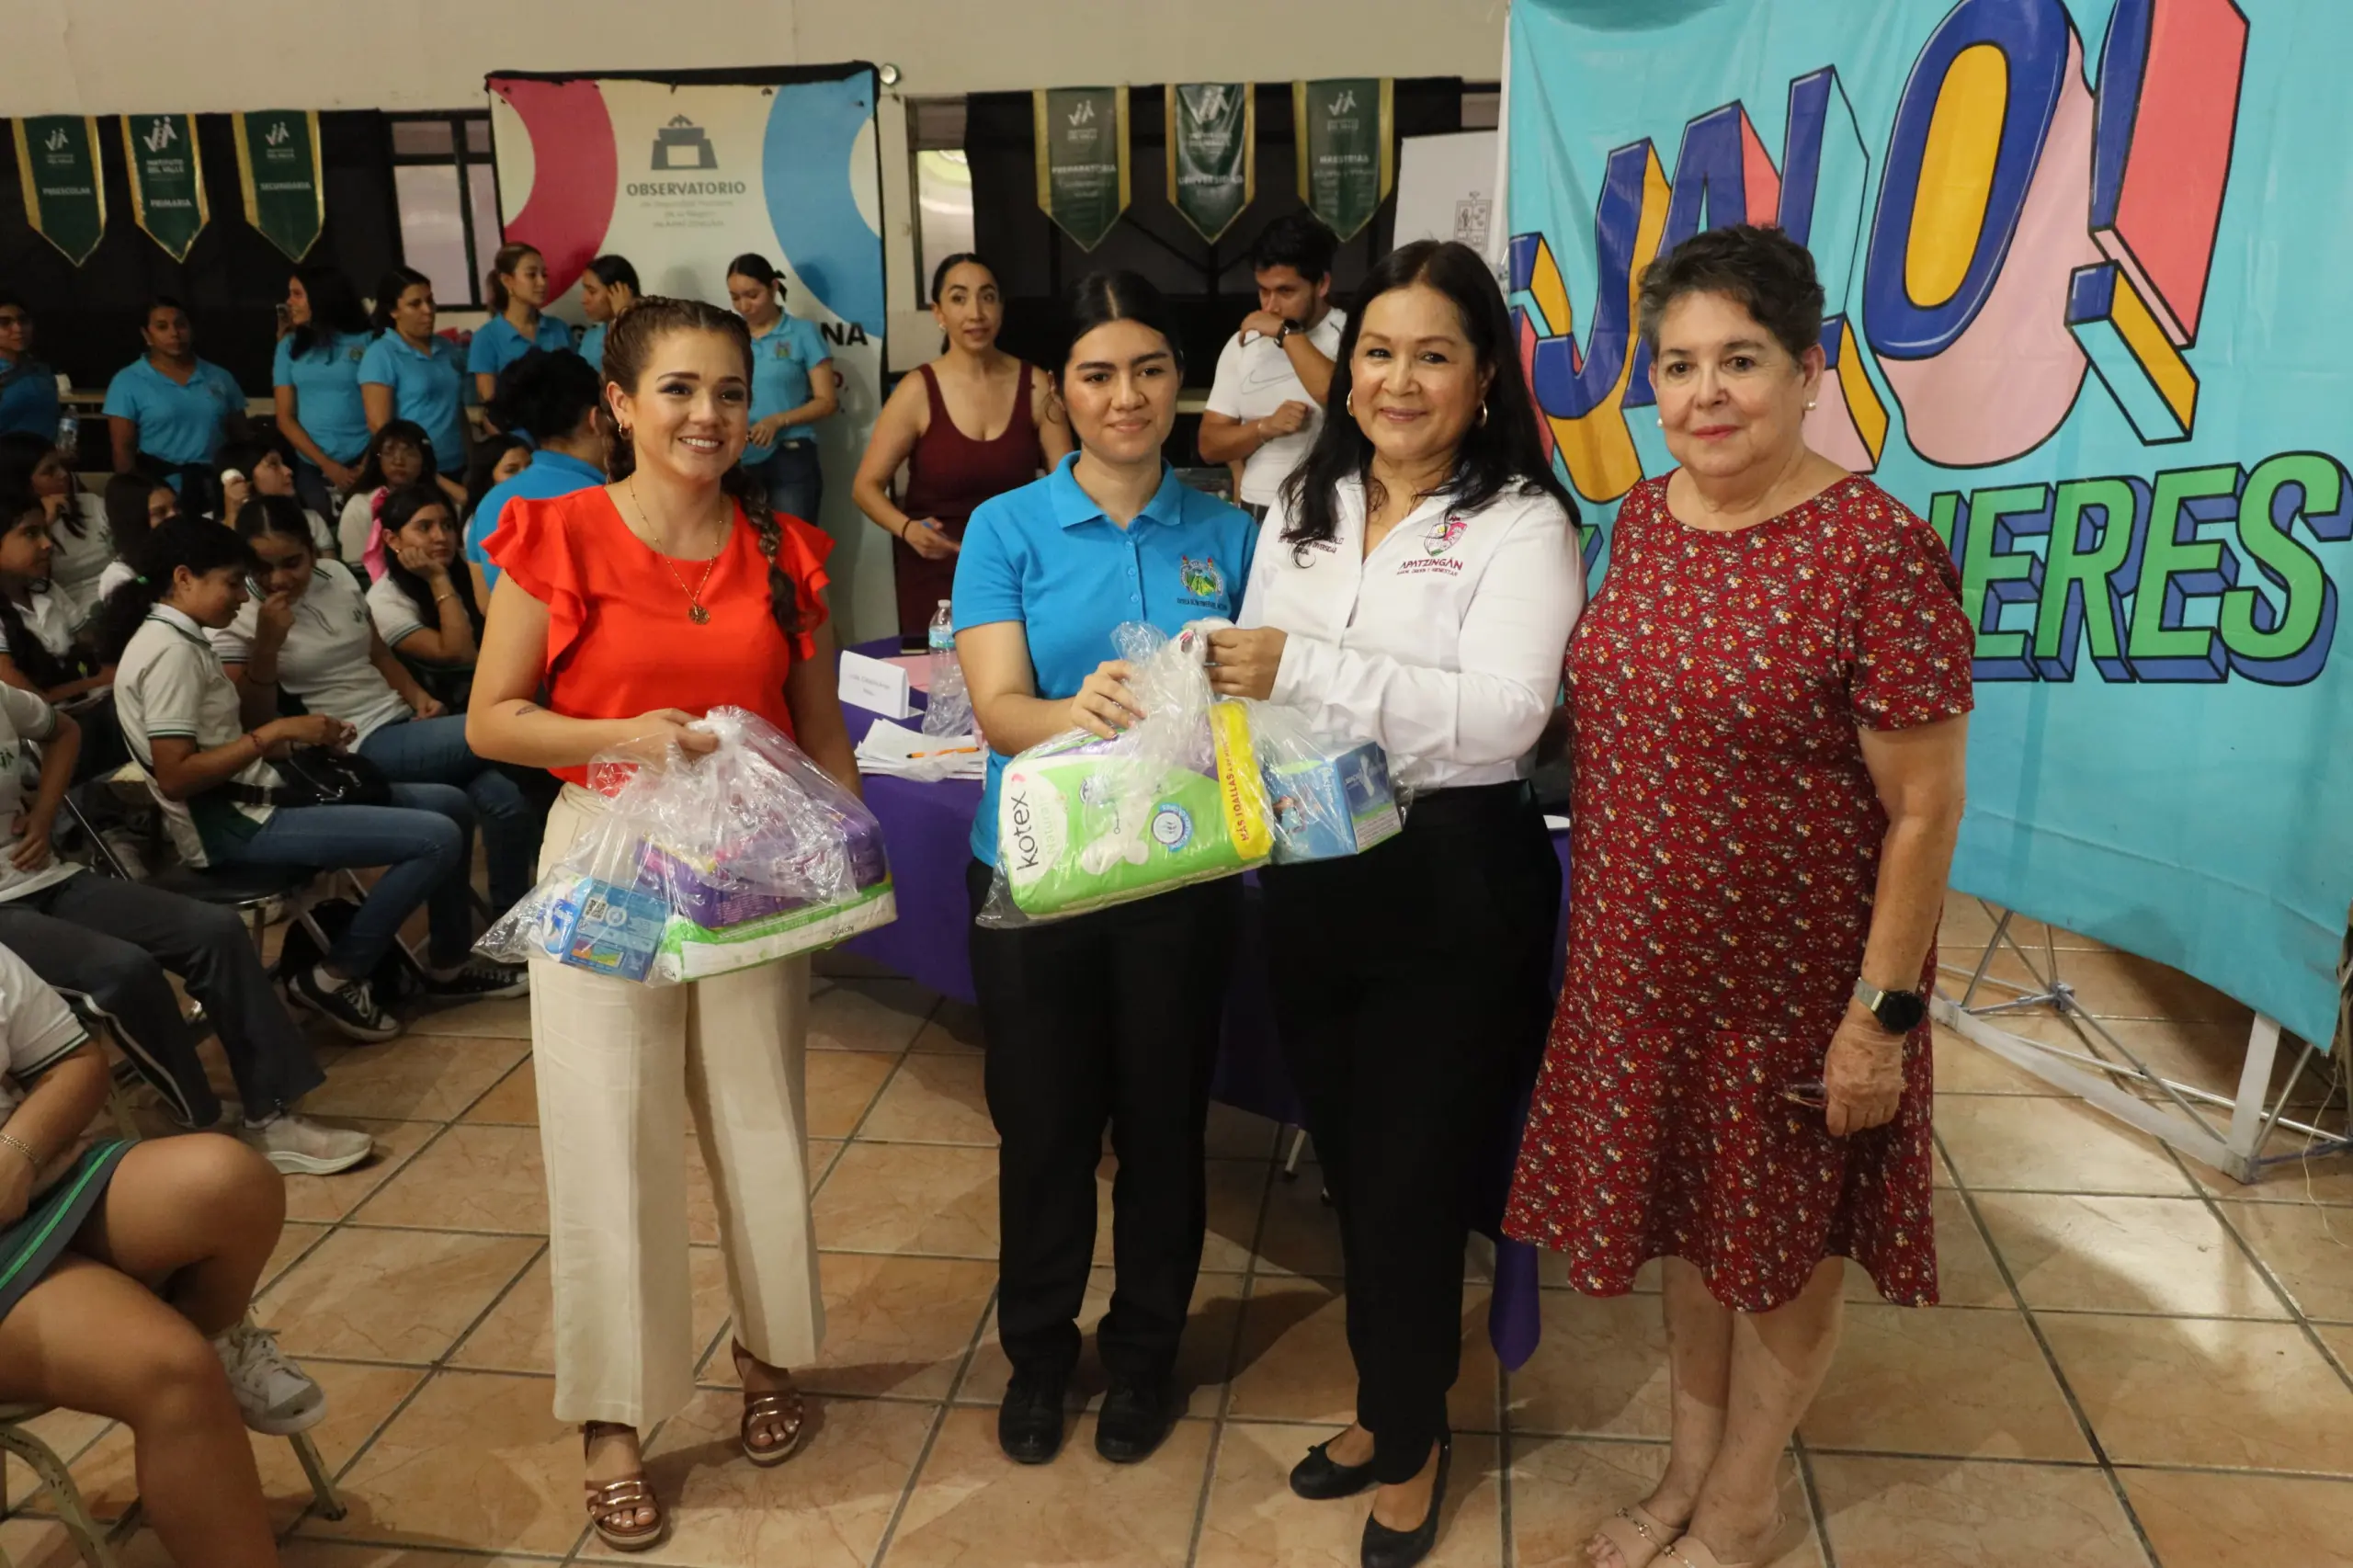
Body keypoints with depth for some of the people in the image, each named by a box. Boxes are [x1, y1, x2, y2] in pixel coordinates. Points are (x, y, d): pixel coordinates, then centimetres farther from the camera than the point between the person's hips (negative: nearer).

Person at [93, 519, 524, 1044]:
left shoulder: (180, 638, 13)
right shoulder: (170, 651, -18)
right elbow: (174, 777, -24)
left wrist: (299, 738, -1)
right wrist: (276, 733, -21)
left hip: (251, 800, 10)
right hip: (233, 827, -10)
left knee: (448, 804, 11)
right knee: (438, 839, -21)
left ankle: (450, 966, 19)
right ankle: (334, 979, -6)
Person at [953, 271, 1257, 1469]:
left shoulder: (1226, 536, 1)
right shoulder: (1007, 529, -4)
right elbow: (1000, 709, -15)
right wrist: (1078, 712, -37)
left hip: (1180, 875, 1)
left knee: (1162, 1121, 14)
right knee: (1043, 1124, 13)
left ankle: (1145, 1347, 37)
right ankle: (1037, 1346, 37)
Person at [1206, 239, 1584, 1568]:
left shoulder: (1521, 525, -11)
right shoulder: (1303, 508, 10)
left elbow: (1499, 714, -24)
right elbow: (1259, 675, 12)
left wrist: (1305, 671, -28)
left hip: (1456, 888, -6)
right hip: (1313, 879, 6)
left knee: (1413, 1184, 7)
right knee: (1350, 1168, 18)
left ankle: (1413, 1438, 33)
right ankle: (1390, 1403, 41)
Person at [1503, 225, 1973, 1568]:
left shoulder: (1880, 552, -20)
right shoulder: (1644, 518, 0)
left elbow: (1923, 810, -17)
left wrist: (1882, 1013, -16)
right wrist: (1599, 934, 13)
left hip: (1794, 983, -6)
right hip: (1645, 962, 6)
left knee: (1781, 1243, 15)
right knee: (1682, 1215, 22)